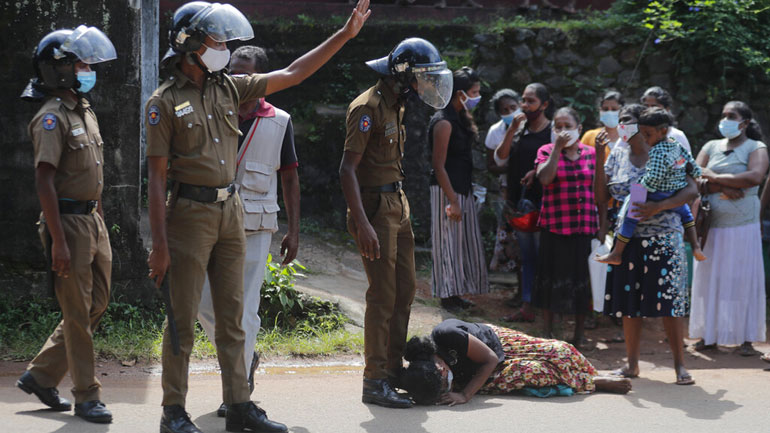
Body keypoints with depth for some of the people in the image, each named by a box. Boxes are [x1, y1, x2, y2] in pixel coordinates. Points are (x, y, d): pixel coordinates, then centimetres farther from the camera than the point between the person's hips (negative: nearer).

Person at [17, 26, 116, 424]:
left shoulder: (85, 111, 14)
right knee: (78, 312, -2)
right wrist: (58, 241, -22)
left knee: (96, 304, 13)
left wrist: (100, 222, 18)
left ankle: (40, 375, 23)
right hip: (68, 221, -9)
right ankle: (87, 396, 7)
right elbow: (44, 181, -18)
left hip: (92, 220, 9)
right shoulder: (52, 118, -13)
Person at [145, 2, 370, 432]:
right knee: (183, 318, -1)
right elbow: (157, 176, -9)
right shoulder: (165, 102, -7)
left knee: (232, 315, 9)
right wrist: (160, 244, -14)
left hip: (231, 212, 6)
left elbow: (292, 75, 14)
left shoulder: (229, 88, 10)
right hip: (190, 213, -6)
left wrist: (345, 35, 11)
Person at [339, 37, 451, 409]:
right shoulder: (367, 107, -15)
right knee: (383, 295, -9)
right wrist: (362, 223, -28)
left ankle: (394, 368, 20)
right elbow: (347, 169, -21)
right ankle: (375, 382, -4)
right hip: (375, 207, -10)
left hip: (397, 206, 10)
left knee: (405, 289, 12)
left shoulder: (395, 104, 14)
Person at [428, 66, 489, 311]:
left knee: (463, 241, 12)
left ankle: (456, 293, 20)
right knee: (448, 240, -2)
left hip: (463, 189, 9)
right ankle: (447, 294, 6)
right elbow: (439, 165, -19)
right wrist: (452, 201, -21)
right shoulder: (444, 123, -16)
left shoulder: (460, 118, 13)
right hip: (447, 190, -9)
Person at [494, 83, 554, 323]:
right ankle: (526, 307, 12)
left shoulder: (553, 130, -5)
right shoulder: (519, 130, 12)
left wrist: (536, 172, -17)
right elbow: (500, 158, 3)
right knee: (527, 256, 10)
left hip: (542, 201, -6)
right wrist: (512, 129, -6)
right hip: (520, 201, 6)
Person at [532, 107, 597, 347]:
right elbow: (545, 178, -16)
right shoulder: (546, 151, 2)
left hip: (585, 226, 2)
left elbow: (599, 187, 13)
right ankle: (548, 331, 16)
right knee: (552, 276, 3)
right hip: (555, 226, -2)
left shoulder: (590, 153, 9)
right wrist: (557, 148, -17)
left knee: (582, 278, 6)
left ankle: (579, 333, 17)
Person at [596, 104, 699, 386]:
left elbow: (692, 191, -11)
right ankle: (632, 364, 16)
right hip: (628, 238, 4)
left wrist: (659, 206, -23)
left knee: (669, 304, -6)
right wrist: (600, 160, -3)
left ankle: (680, 365, 0)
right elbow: (601, 198, 5)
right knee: (629, 303, 6)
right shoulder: (617, 155, 9)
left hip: (664, 238, -4)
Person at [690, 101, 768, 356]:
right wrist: (723, 189, -14)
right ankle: (709, 334, 11)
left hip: (742, 227, -3)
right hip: (711, 225, 4)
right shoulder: (711, 147, 13)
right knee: (710, 279, 4)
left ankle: (745, 338, 3)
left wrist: (715, 177, -11)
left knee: (744, 280, -2)